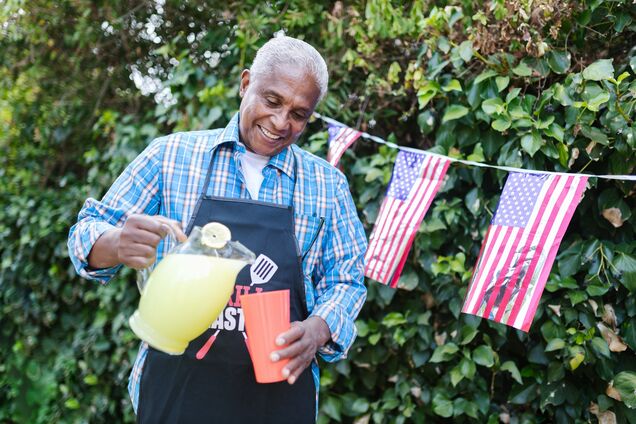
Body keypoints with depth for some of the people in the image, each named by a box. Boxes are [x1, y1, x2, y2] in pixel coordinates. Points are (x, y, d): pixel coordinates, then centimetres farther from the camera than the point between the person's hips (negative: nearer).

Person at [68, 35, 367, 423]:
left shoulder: (328, 184, 2)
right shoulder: (171, 155, -2)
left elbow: (346, 281, 6)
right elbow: (88, 234, -1)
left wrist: (318, 330, -15)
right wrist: (117, 245, -25)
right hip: (174, 390, -1)